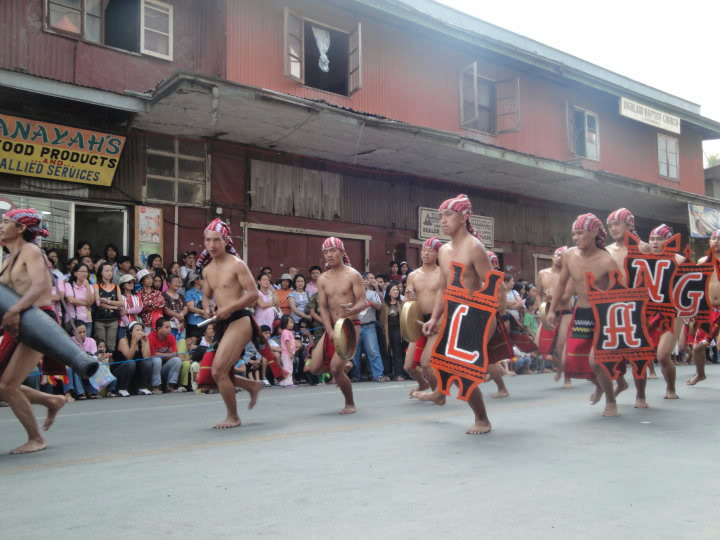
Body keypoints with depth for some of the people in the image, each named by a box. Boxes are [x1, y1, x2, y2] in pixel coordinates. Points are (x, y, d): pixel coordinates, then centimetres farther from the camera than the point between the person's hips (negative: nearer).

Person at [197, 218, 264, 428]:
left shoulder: (236, 265, -9)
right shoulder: (206, 269, 11)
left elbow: (253, 294, -13)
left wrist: (230, 308, -22)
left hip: (239, 320, -8)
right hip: (223, 323, 8)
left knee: (218, 370, -14)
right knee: (223, 374, 11)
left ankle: (233, 417, 4)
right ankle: (253, 386, 39)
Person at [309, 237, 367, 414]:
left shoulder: (353, 275, -7)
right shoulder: (322, 279, 5)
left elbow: (363, 302, -13)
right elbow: (323, 308, 0)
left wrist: (352, 310, -36)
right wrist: (331, 331, -13)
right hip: (331, 328, 6)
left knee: (335, 369, -16)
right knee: (315, 368, 0)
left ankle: (350, 404, 7)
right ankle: (341, 365, 31)